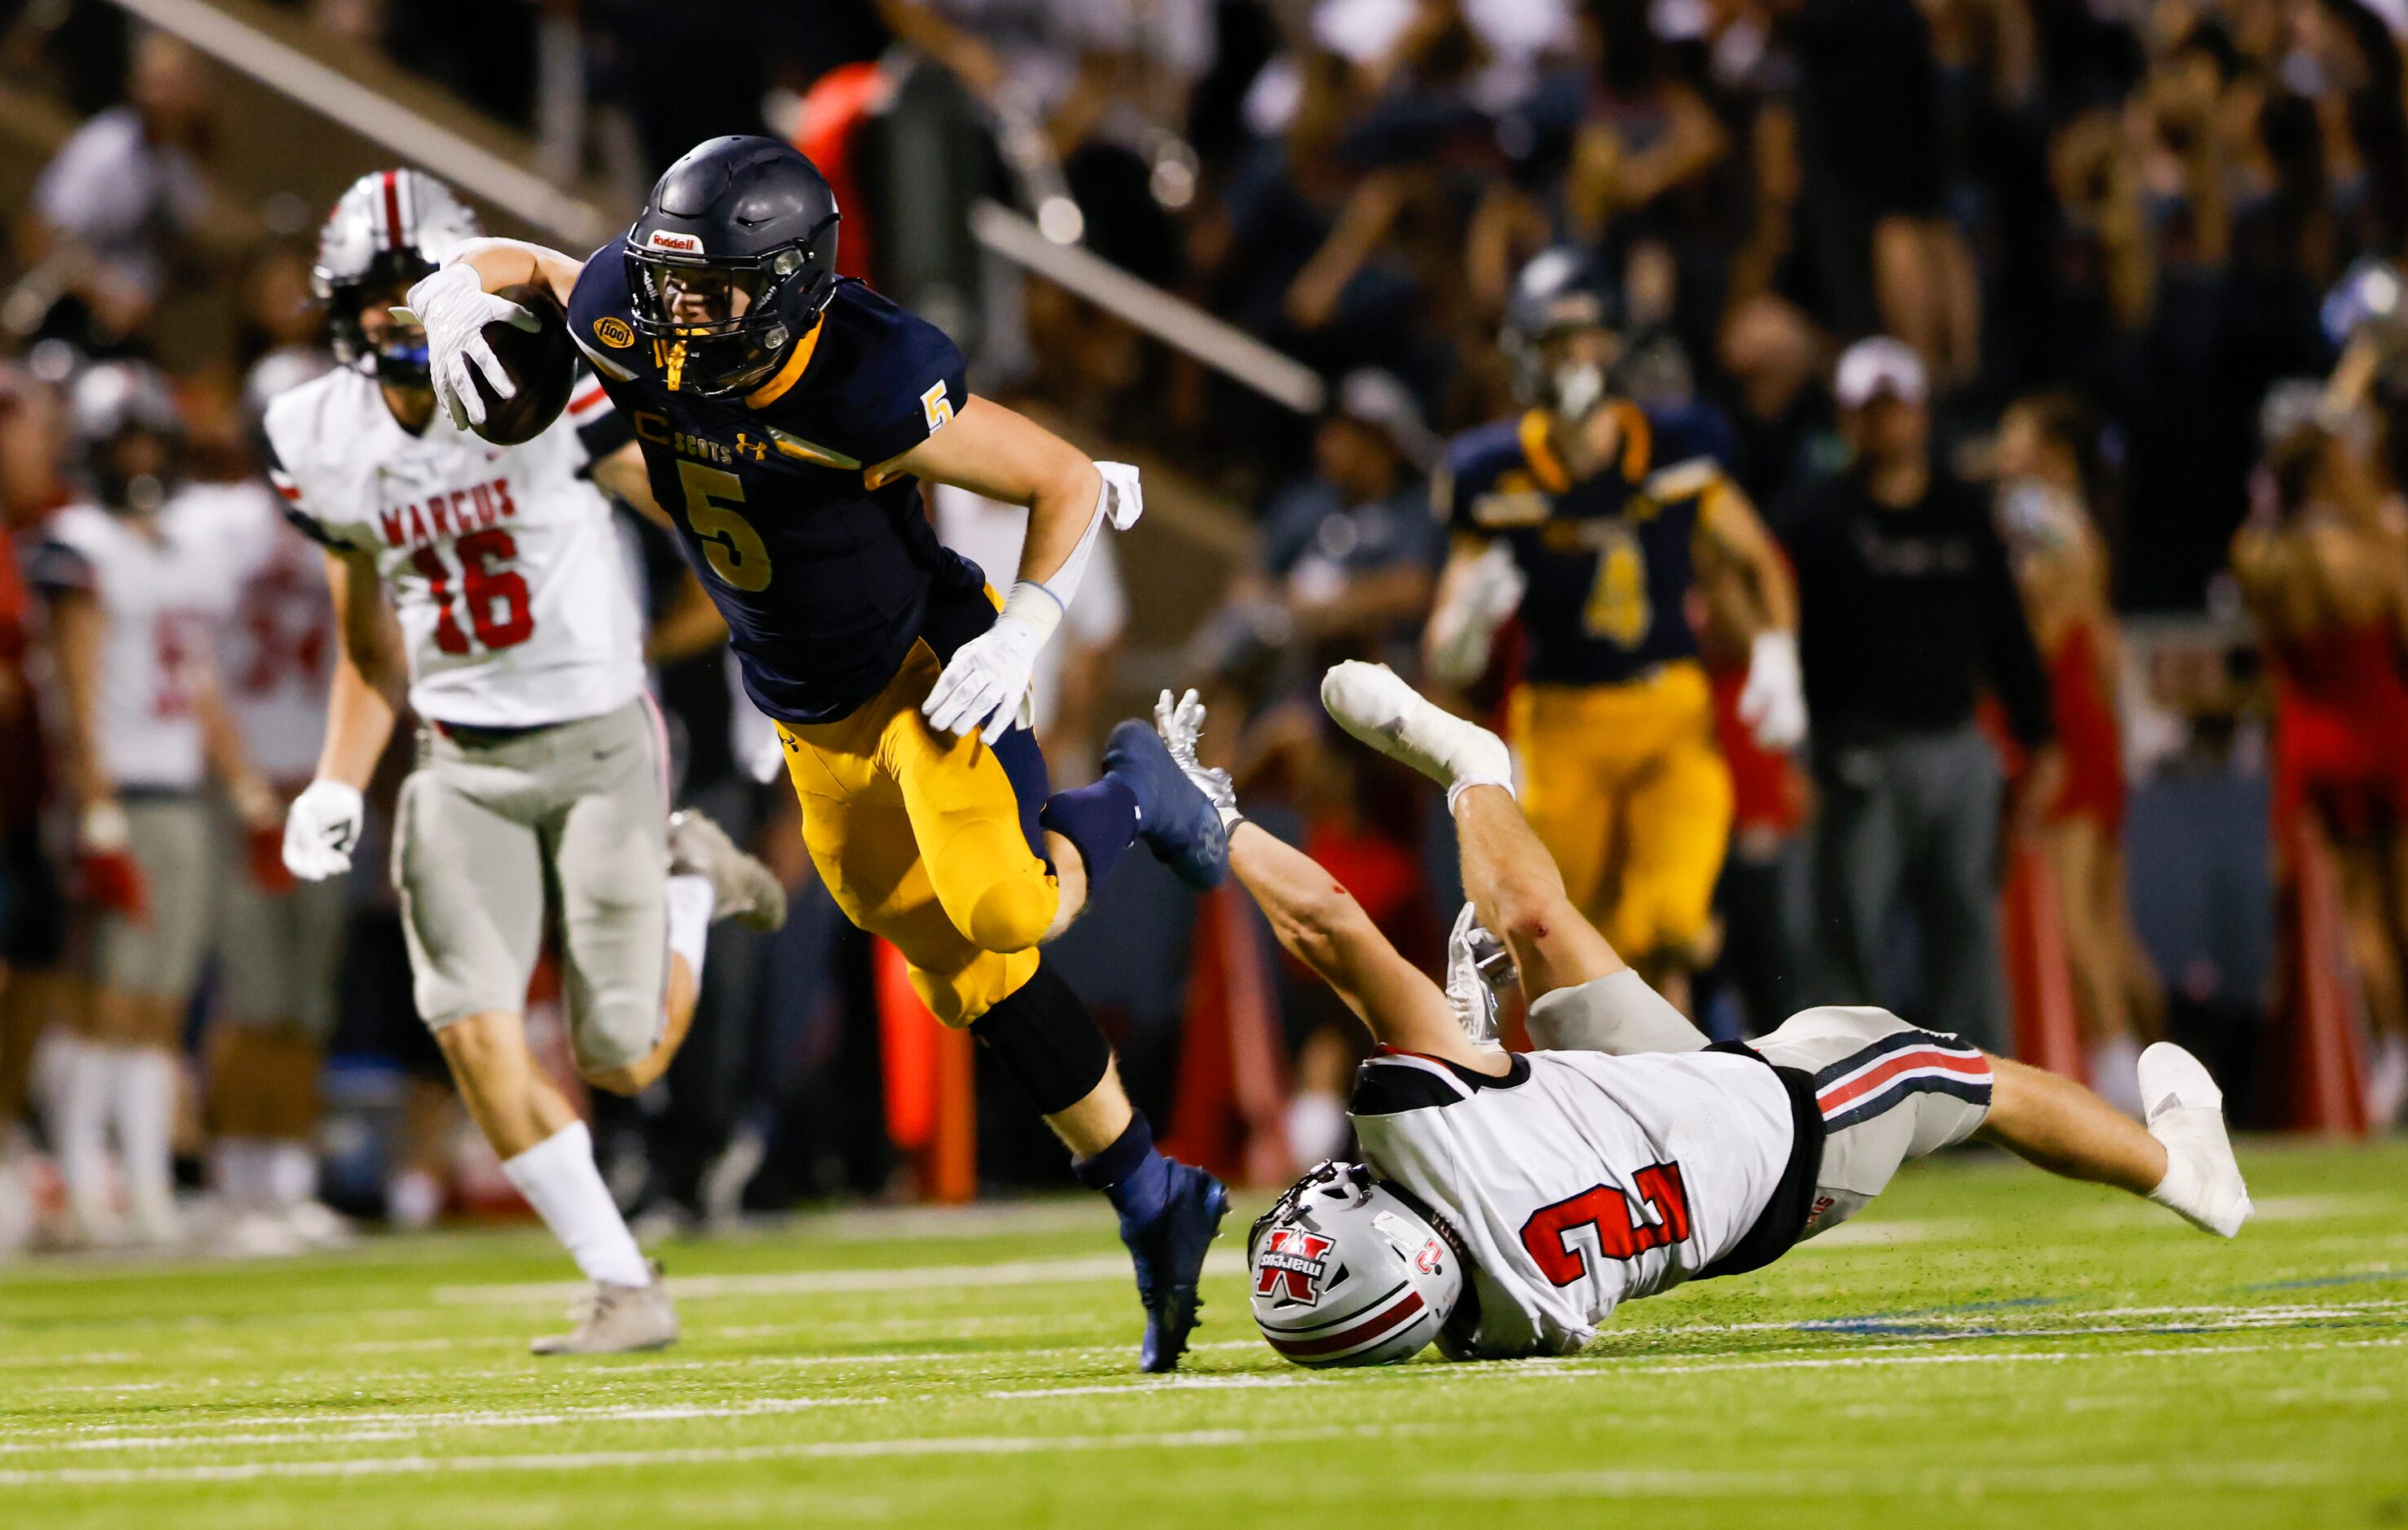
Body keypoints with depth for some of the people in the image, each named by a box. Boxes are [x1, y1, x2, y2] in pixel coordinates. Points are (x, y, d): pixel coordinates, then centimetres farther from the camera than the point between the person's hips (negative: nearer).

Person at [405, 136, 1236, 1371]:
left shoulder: (874, 390, -31)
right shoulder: (633, 331, -18)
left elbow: (1070, 484, -19)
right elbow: (520, 263, 4)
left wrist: (1020, 634, -28)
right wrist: (456, 296, -19)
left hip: (922, 665, -6)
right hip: (812, 713, 6)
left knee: (996, 908, -25)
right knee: (965, 974, 8)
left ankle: (1132, 797, 10)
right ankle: (1155, 1202, 20)